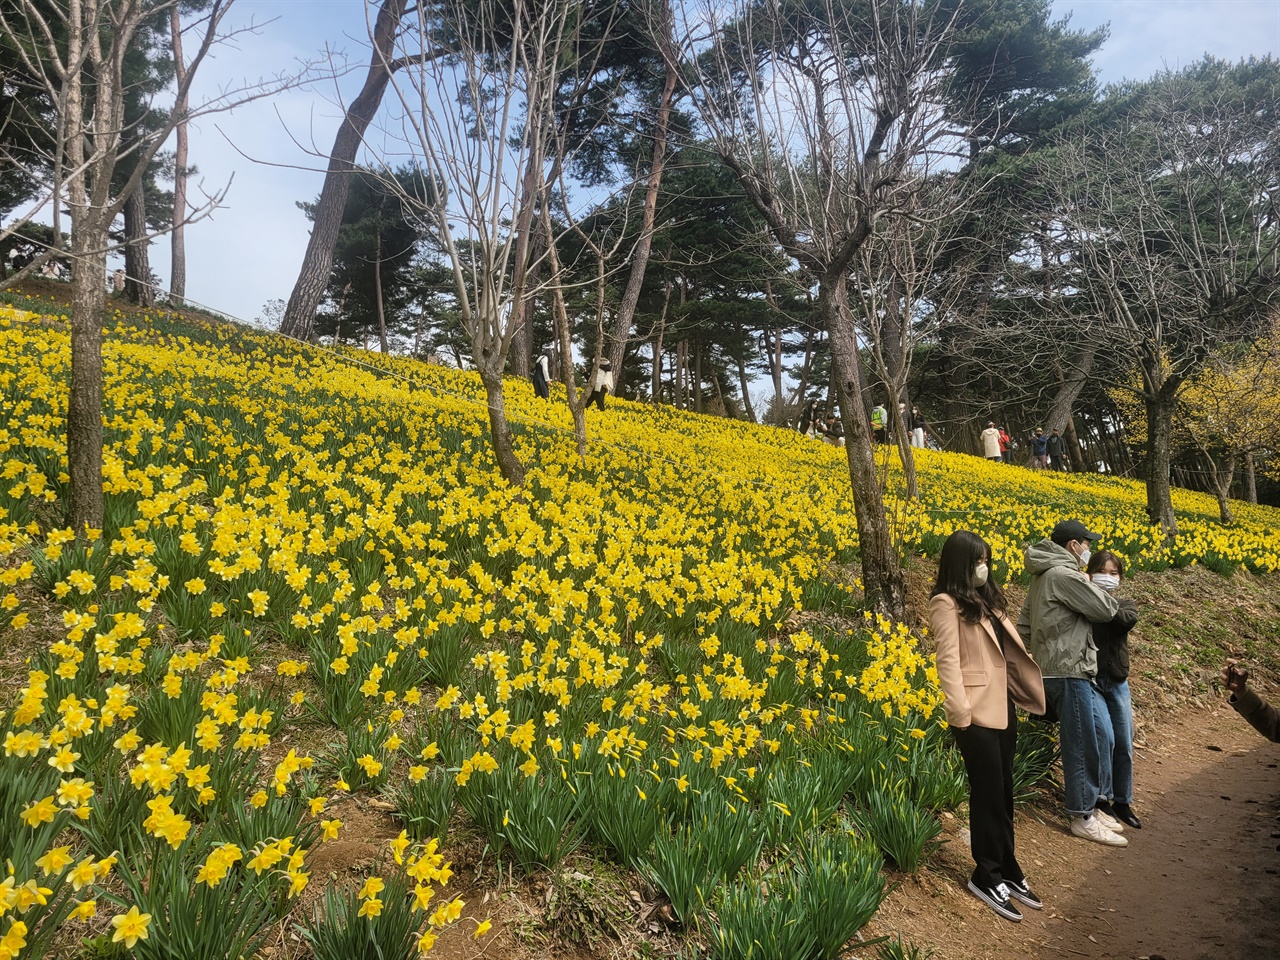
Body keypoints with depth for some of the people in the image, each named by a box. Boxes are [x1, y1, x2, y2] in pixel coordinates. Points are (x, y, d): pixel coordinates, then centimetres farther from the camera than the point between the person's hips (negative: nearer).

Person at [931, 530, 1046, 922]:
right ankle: (986, 875, 15)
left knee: (1003, 792, 15)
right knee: (988, 793, 1)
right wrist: (960, 712, -22)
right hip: (977, 713, -8)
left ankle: (1007, 868, 27)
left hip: (1002, 707, 8)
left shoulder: (985, 597, 13)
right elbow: (948, 661, -17)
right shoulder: (947, 604, -11)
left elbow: (1007, 647, 18)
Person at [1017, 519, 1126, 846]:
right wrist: (1091, 587, 5)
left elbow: (1023, 628, 19)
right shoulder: (1064, 575, -17)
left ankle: (1090, 804, 26)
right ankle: (1082, 818, 9)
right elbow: (1108, 610, -12)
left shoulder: (1042, 577, 16)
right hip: (1068, 672, -10)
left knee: (1098, 735, 17)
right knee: (1082, 746, -1)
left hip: (1055, 669, 10)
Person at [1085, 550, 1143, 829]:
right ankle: (1101, 798, 7)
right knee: (1104, 738, -11)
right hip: (1090, 680, -4)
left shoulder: (1125, 604, 6)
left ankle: (1123, 801, 25)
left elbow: (1126, 620, -18)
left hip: (1117, 681, 4)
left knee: (1124, 744, 9)